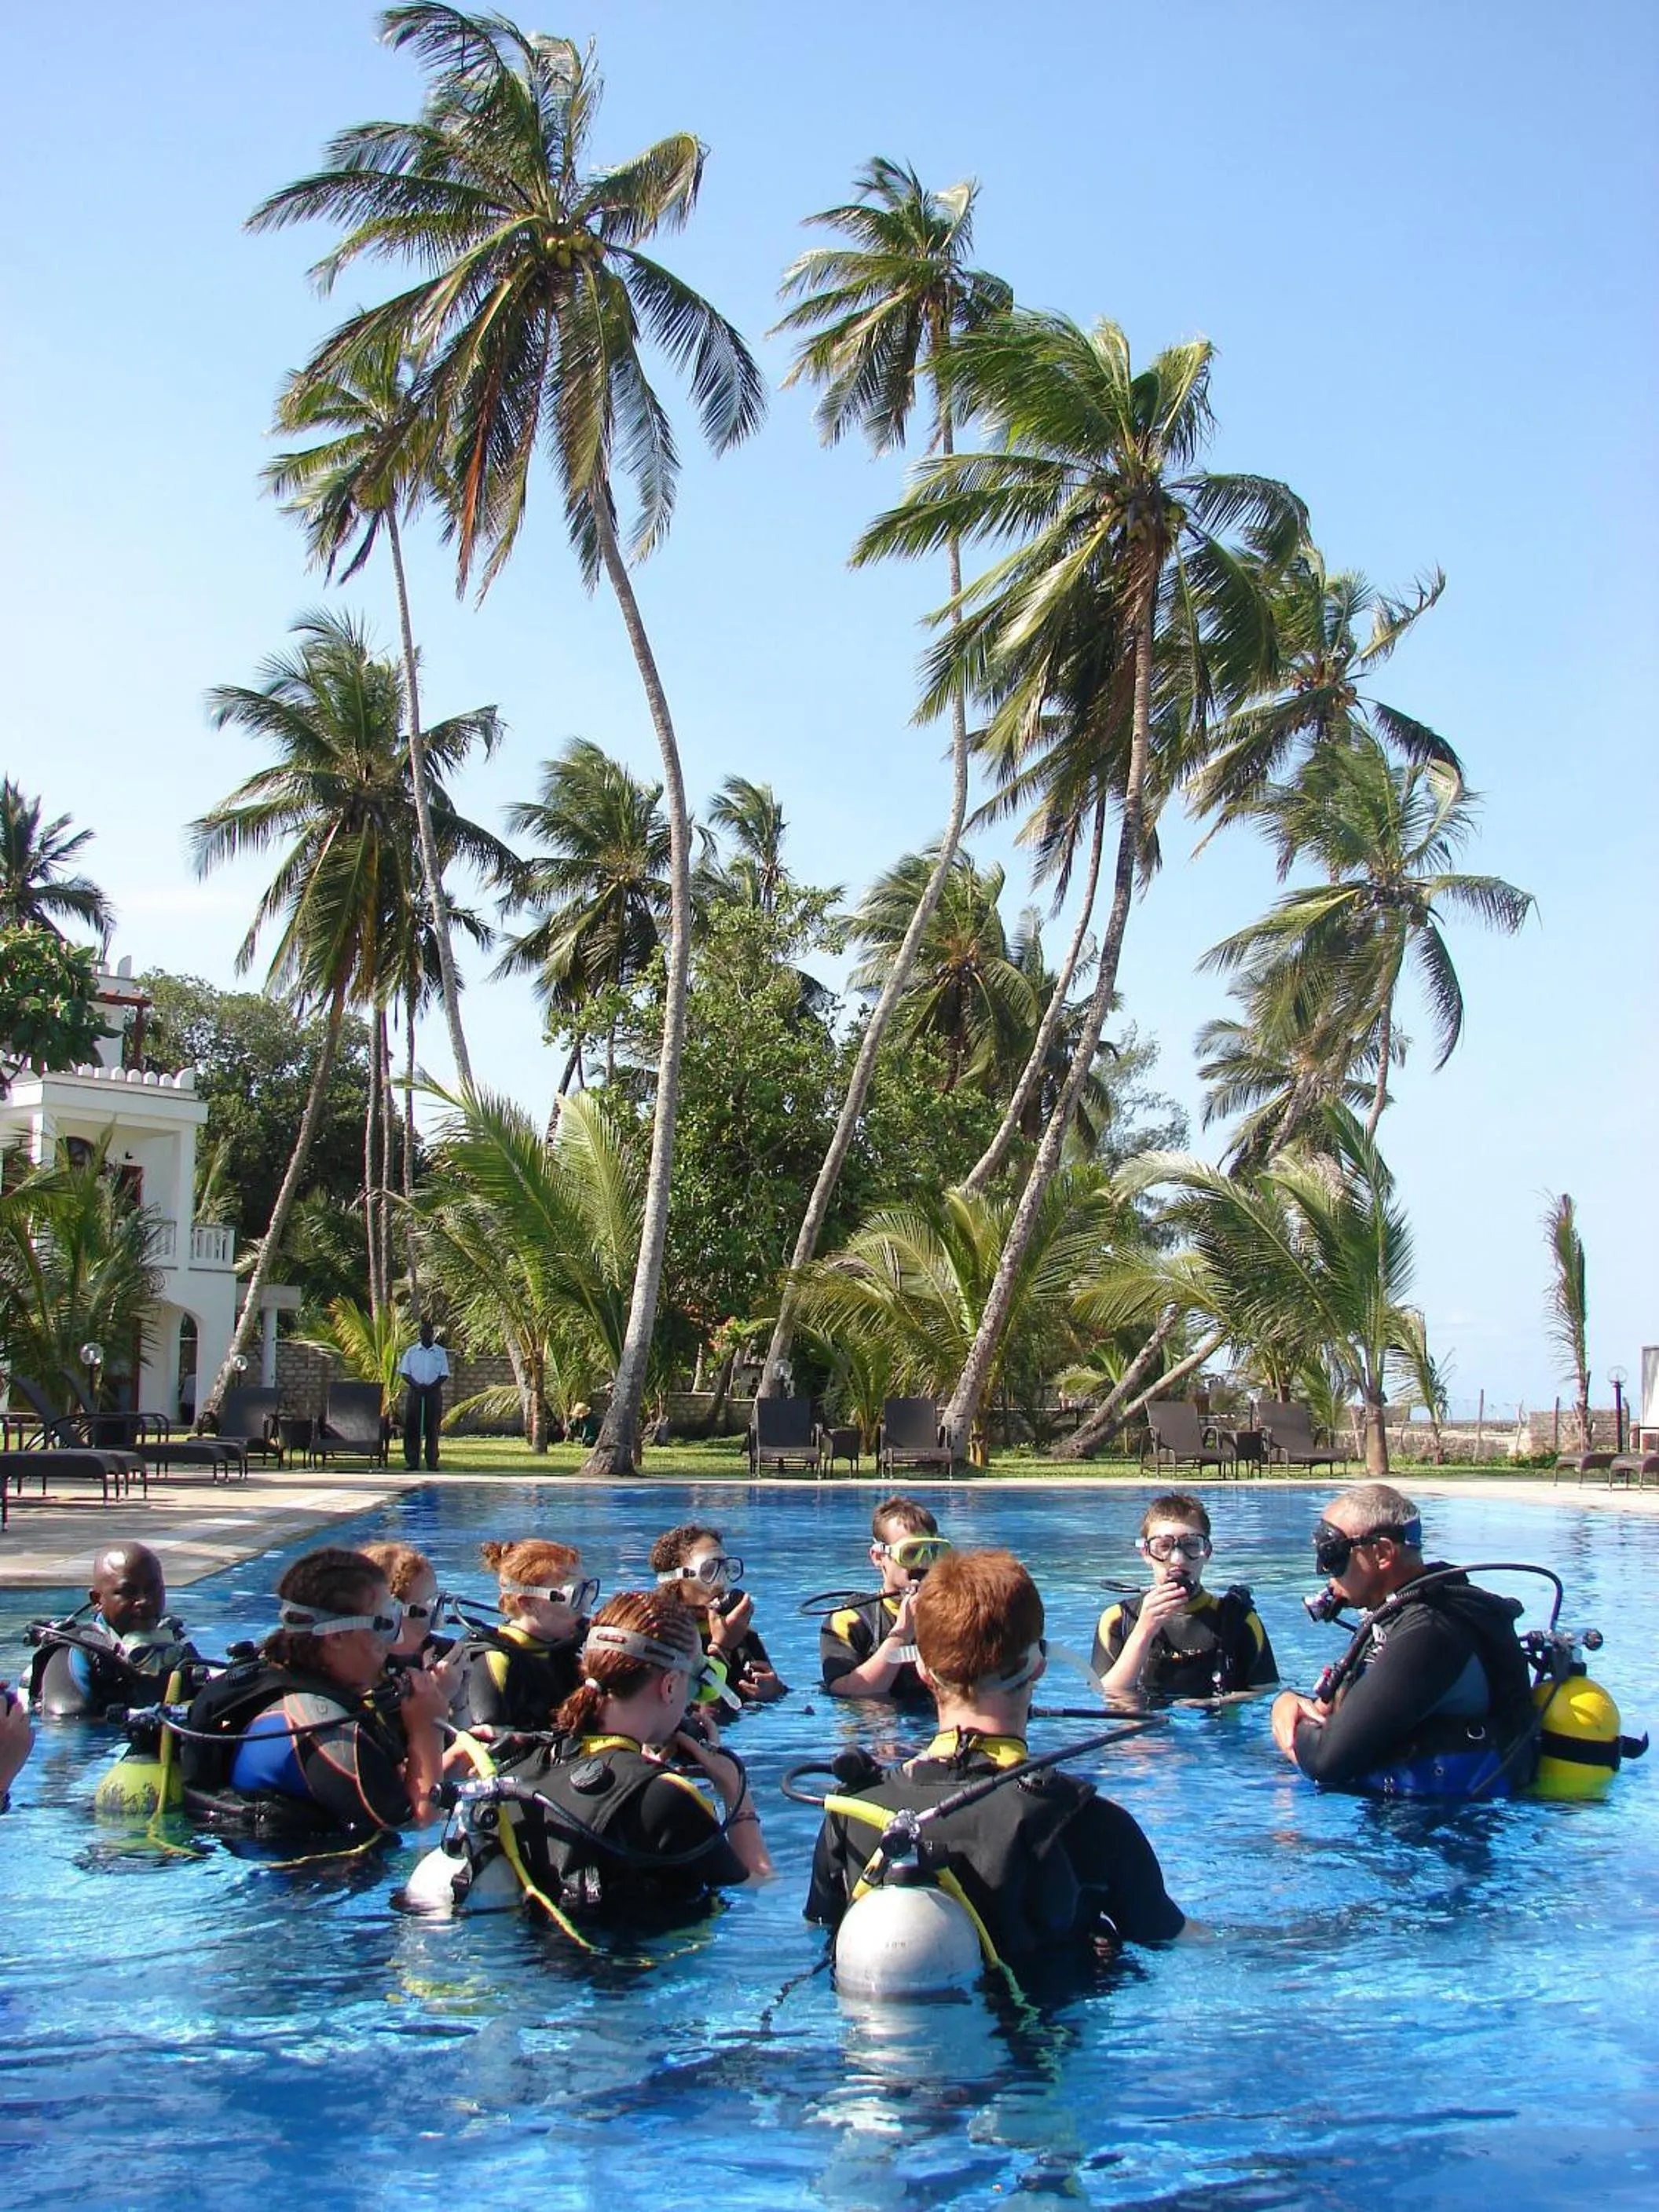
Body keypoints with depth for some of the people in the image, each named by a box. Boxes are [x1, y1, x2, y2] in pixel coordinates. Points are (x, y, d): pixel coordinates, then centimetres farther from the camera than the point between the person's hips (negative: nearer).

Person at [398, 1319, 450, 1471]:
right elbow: (405, 1372, 4)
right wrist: (416, 1385, -13)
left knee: (432, 1428, -1)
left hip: (433, 1392, 0)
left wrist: (431, 1386, -13)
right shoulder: (412, 1351, 8)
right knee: (411, 1427, -3)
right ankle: (412, 1461, 0)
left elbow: (444, 1375, 3)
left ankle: (432, 1461, 3)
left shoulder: (440, 1352, 6)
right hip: (414, 1392, 1)